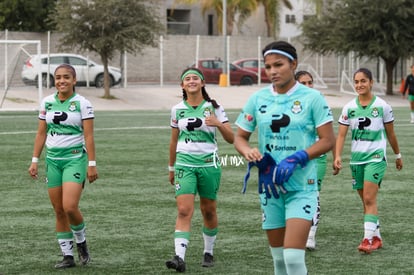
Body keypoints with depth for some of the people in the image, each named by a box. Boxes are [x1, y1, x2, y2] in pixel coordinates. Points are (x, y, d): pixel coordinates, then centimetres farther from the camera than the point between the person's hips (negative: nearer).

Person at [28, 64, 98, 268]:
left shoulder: (82, 104, -6)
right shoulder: (47, 103, 6)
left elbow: (89, 136, -7)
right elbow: (41, 134, 11)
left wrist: (91, 164, -11)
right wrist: (34, 161, 7)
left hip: (75, 158, -4)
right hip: (53, 159, 4)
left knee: (70, 207, -17)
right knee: (59, 211, 4)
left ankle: (81, 241, 10)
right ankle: (67, 256, 12)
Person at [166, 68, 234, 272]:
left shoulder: (213, 108, 0)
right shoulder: (177, 110, 6)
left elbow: (231, 139, -2)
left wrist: (219, 124, -20)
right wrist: (171, 168, 20)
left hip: (208, 164, -1)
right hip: (185, 164, 1)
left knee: (208, 211, 8)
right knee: (184, 211, -13)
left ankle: (208, 252, 26)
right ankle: (180, 257, -21)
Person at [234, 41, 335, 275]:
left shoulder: (312, 98, -6)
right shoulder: (257, 99, 4)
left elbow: (328, 140, -8)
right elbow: (240, 137, 10)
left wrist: (296, 159, -20)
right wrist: (248, 152, -13)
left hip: (302, 187, -4)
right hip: (270, 185, 4)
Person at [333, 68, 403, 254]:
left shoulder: (382, 106, -4)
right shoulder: (349, 108, 2)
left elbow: (390, 134, 7)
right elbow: (341, 135, -3)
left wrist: (398, 155, 15)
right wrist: (337, 156, -16)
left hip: (376, 157, -4)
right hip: (356, 158, 4)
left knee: (369, 199, -16)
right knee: (366, 201, 11)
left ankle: (368, 239, -19)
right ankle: (376, 238, 22)